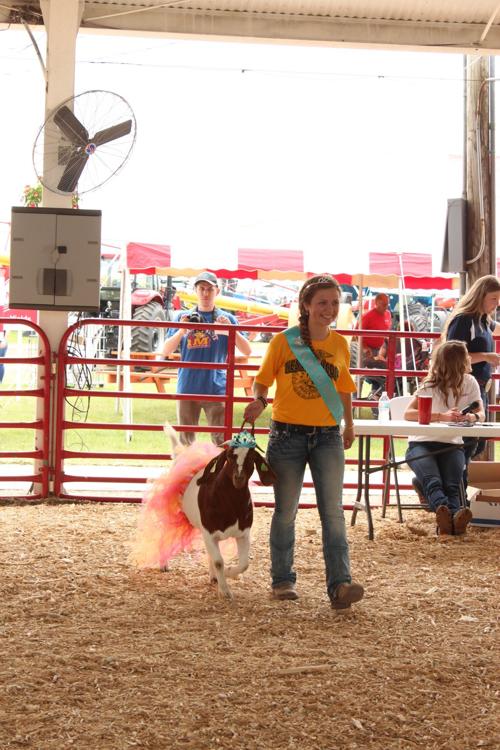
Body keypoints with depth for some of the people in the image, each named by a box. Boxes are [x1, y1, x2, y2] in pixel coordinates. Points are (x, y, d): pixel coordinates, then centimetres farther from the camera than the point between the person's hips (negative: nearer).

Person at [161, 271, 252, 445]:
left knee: (222, 442, -4)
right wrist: (181, 331, -15)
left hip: (216, 389, -1)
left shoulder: (226, 318, 6)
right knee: (185, 441, 9)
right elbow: (165, 351, 2)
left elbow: (247, 351, -1)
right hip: (188, 388, 1)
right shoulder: (183, 317, 8)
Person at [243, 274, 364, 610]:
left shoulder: (339, 343, 5)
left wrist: (349, 425, 24)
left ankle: (340, 585, -11)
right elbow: (263, 380, 3)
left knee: (333, 511, -8)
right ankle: (283, 580, 22)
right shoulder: (283, 340, -3)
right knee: (286, 511, 9)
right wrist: (258, 402, -18)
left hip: (327, 436, 2)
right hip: (287, 435, -1)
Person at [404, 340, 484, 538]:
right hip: (421, 443, -2)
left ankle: (447, 519, -54)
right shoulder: (431, 386, -6)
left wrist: (472, 417, -19)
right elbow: (408, 414, -16)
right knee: (432, 481, -33)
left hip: (452, 445, 3)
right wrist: (442, 416, -28)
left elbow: (481, 414, 7)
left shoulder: (469, 383, 6)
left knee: (451, 484, -28)